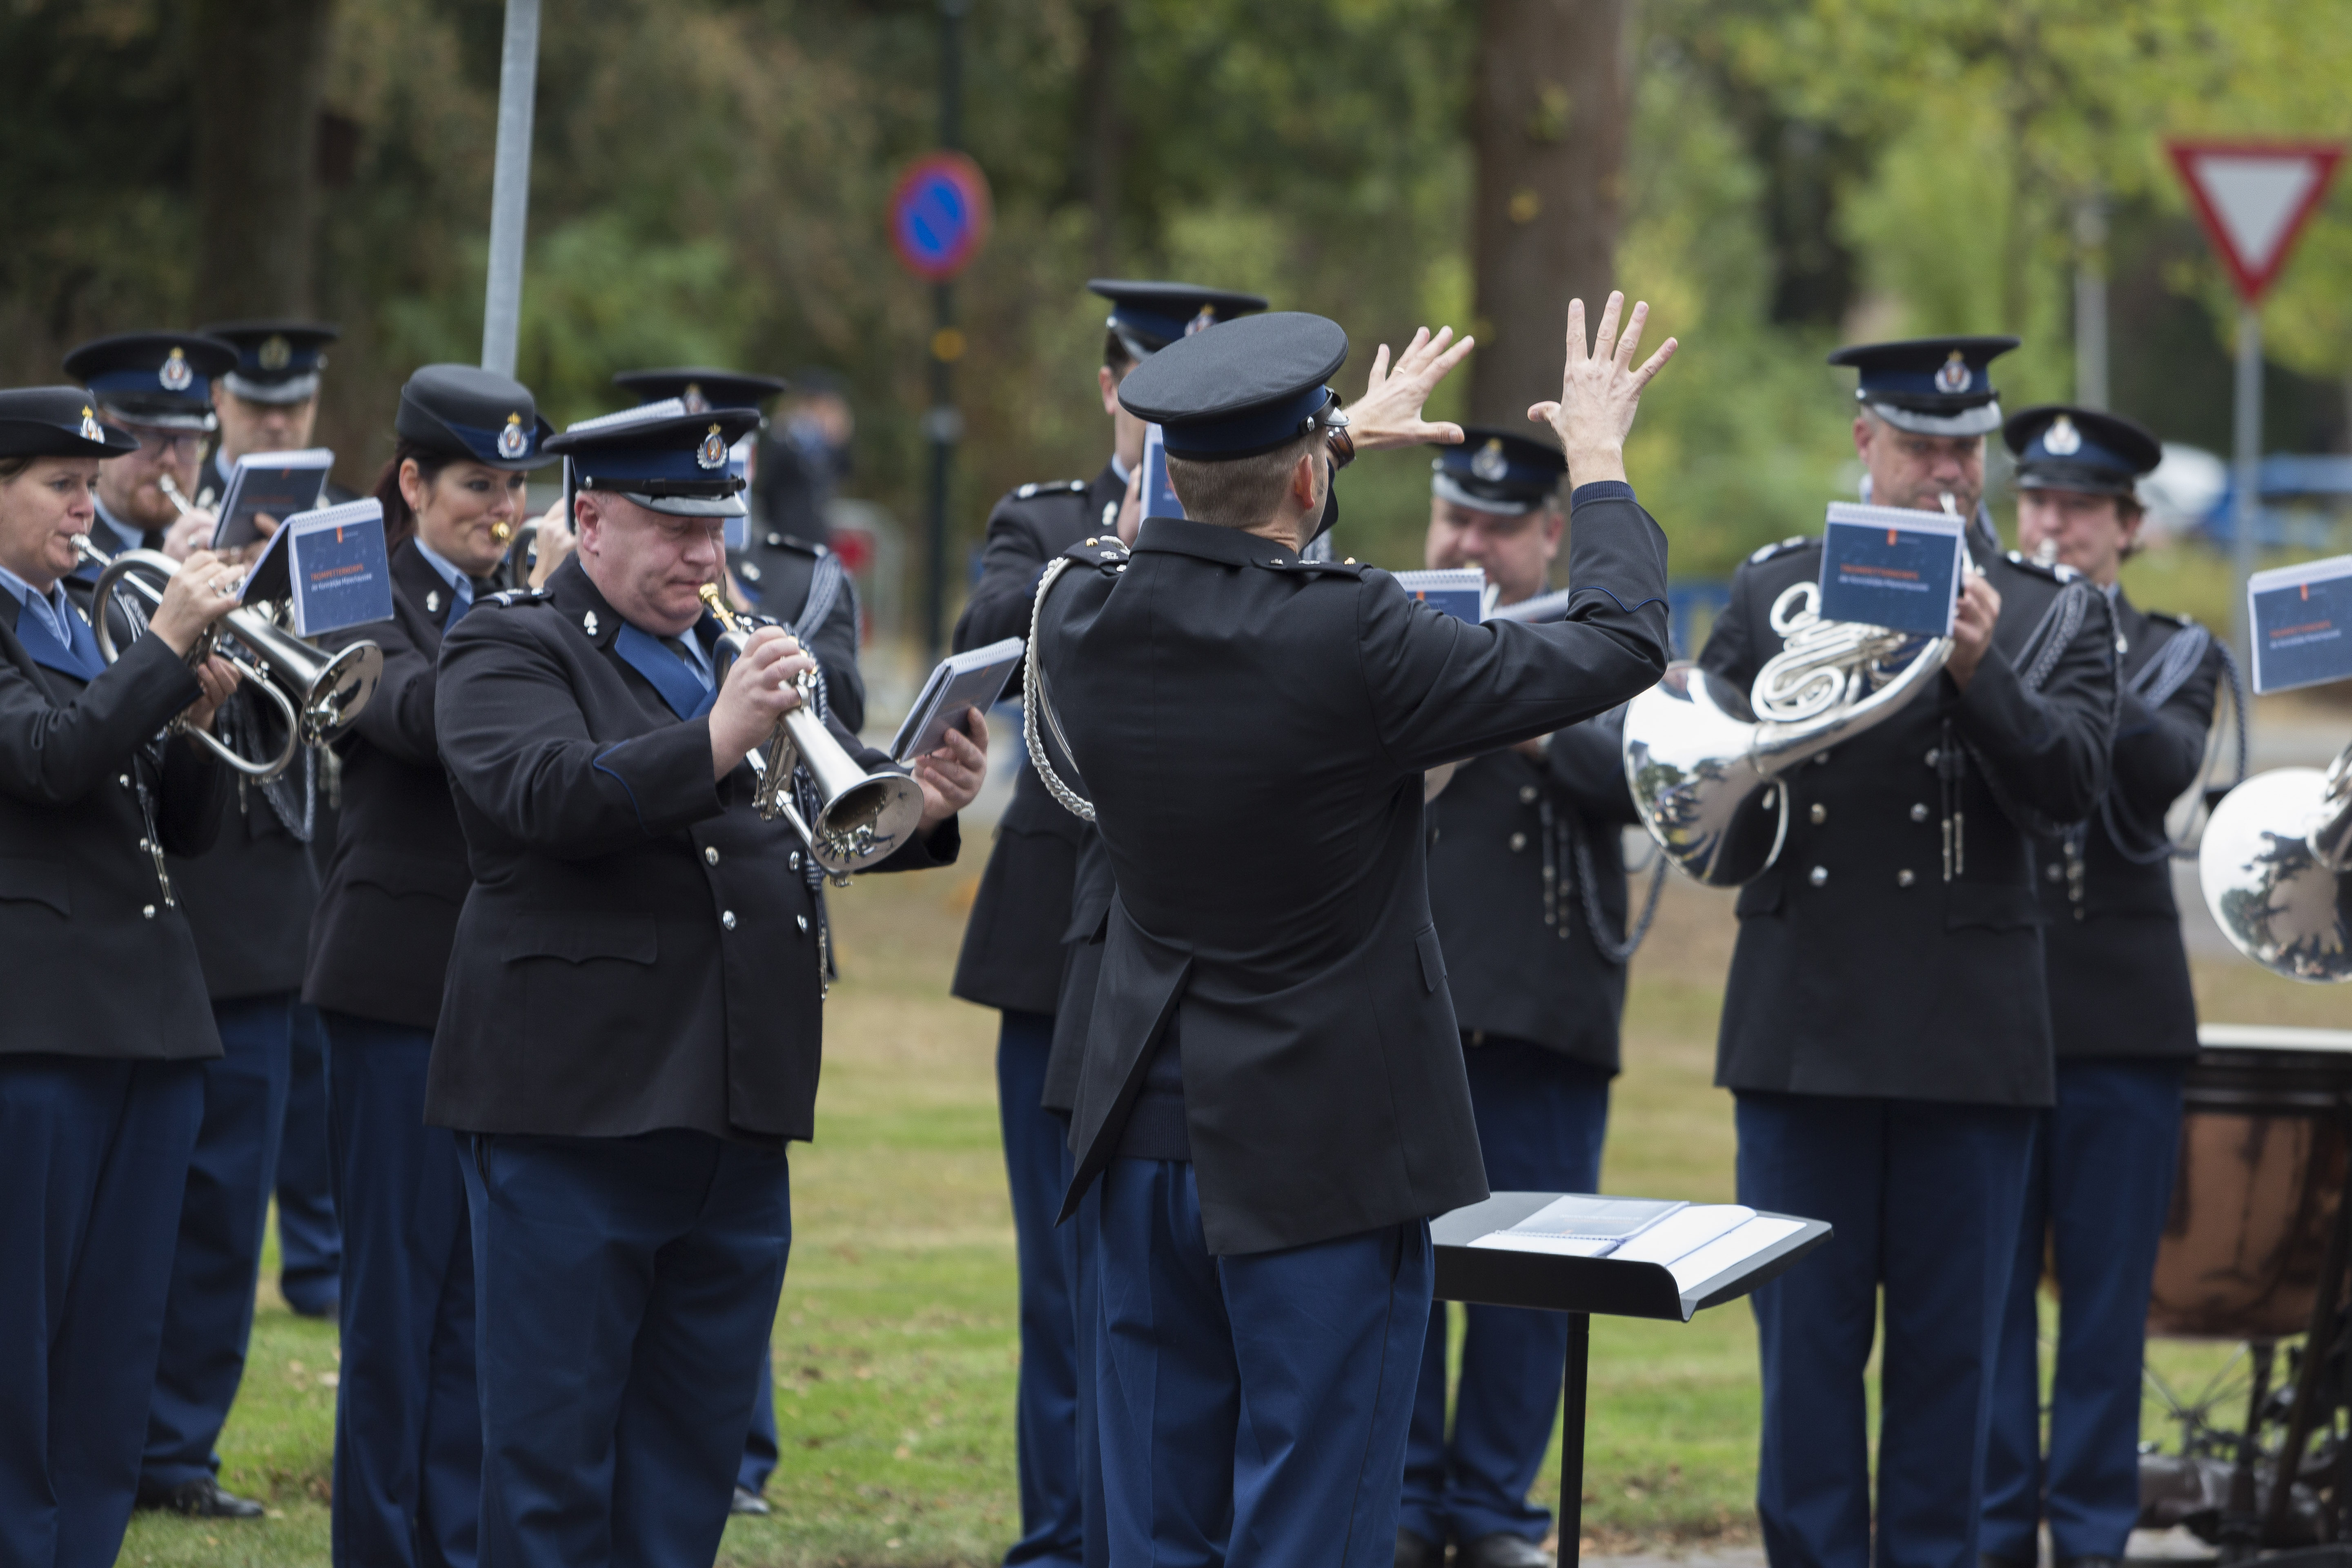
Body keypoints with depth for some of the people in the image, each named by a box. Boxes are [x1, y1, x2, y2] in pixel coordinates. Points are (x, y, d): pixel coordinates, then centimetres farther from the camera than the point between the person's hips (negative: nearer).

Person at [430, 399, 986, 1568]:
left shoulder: (736, 649, 20)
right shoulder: (508, 653, -2)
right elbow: (547, 795, -20)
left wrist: (925, 799, -10)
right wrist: (720, 738, -29)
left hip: (738, 1119, 7)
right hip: (575, 1108, -7)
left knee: (694, 1449, 11)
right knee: (553, 1439, -2)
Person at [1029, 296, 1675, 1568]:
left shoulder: (1084, 612, -4)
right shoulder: (1349, 641, -22)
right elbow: (1620, 645, -12)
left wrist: (1346, 433, 33)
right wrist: (1598, 460, 4)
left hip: (1147, 1142, 6)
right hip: (1322, 1155, -6)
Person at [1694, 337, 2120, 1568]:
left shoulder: (2052, 614, 5)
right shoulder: (1772, 591, 9)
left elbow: (2070, 784, -8)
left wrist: (1980, 669, -23)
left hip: (1968, 1036, -1)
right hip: (1805, 1026, 1)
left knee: (1949, 1338, 4)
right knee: (1807, 1332, 3)